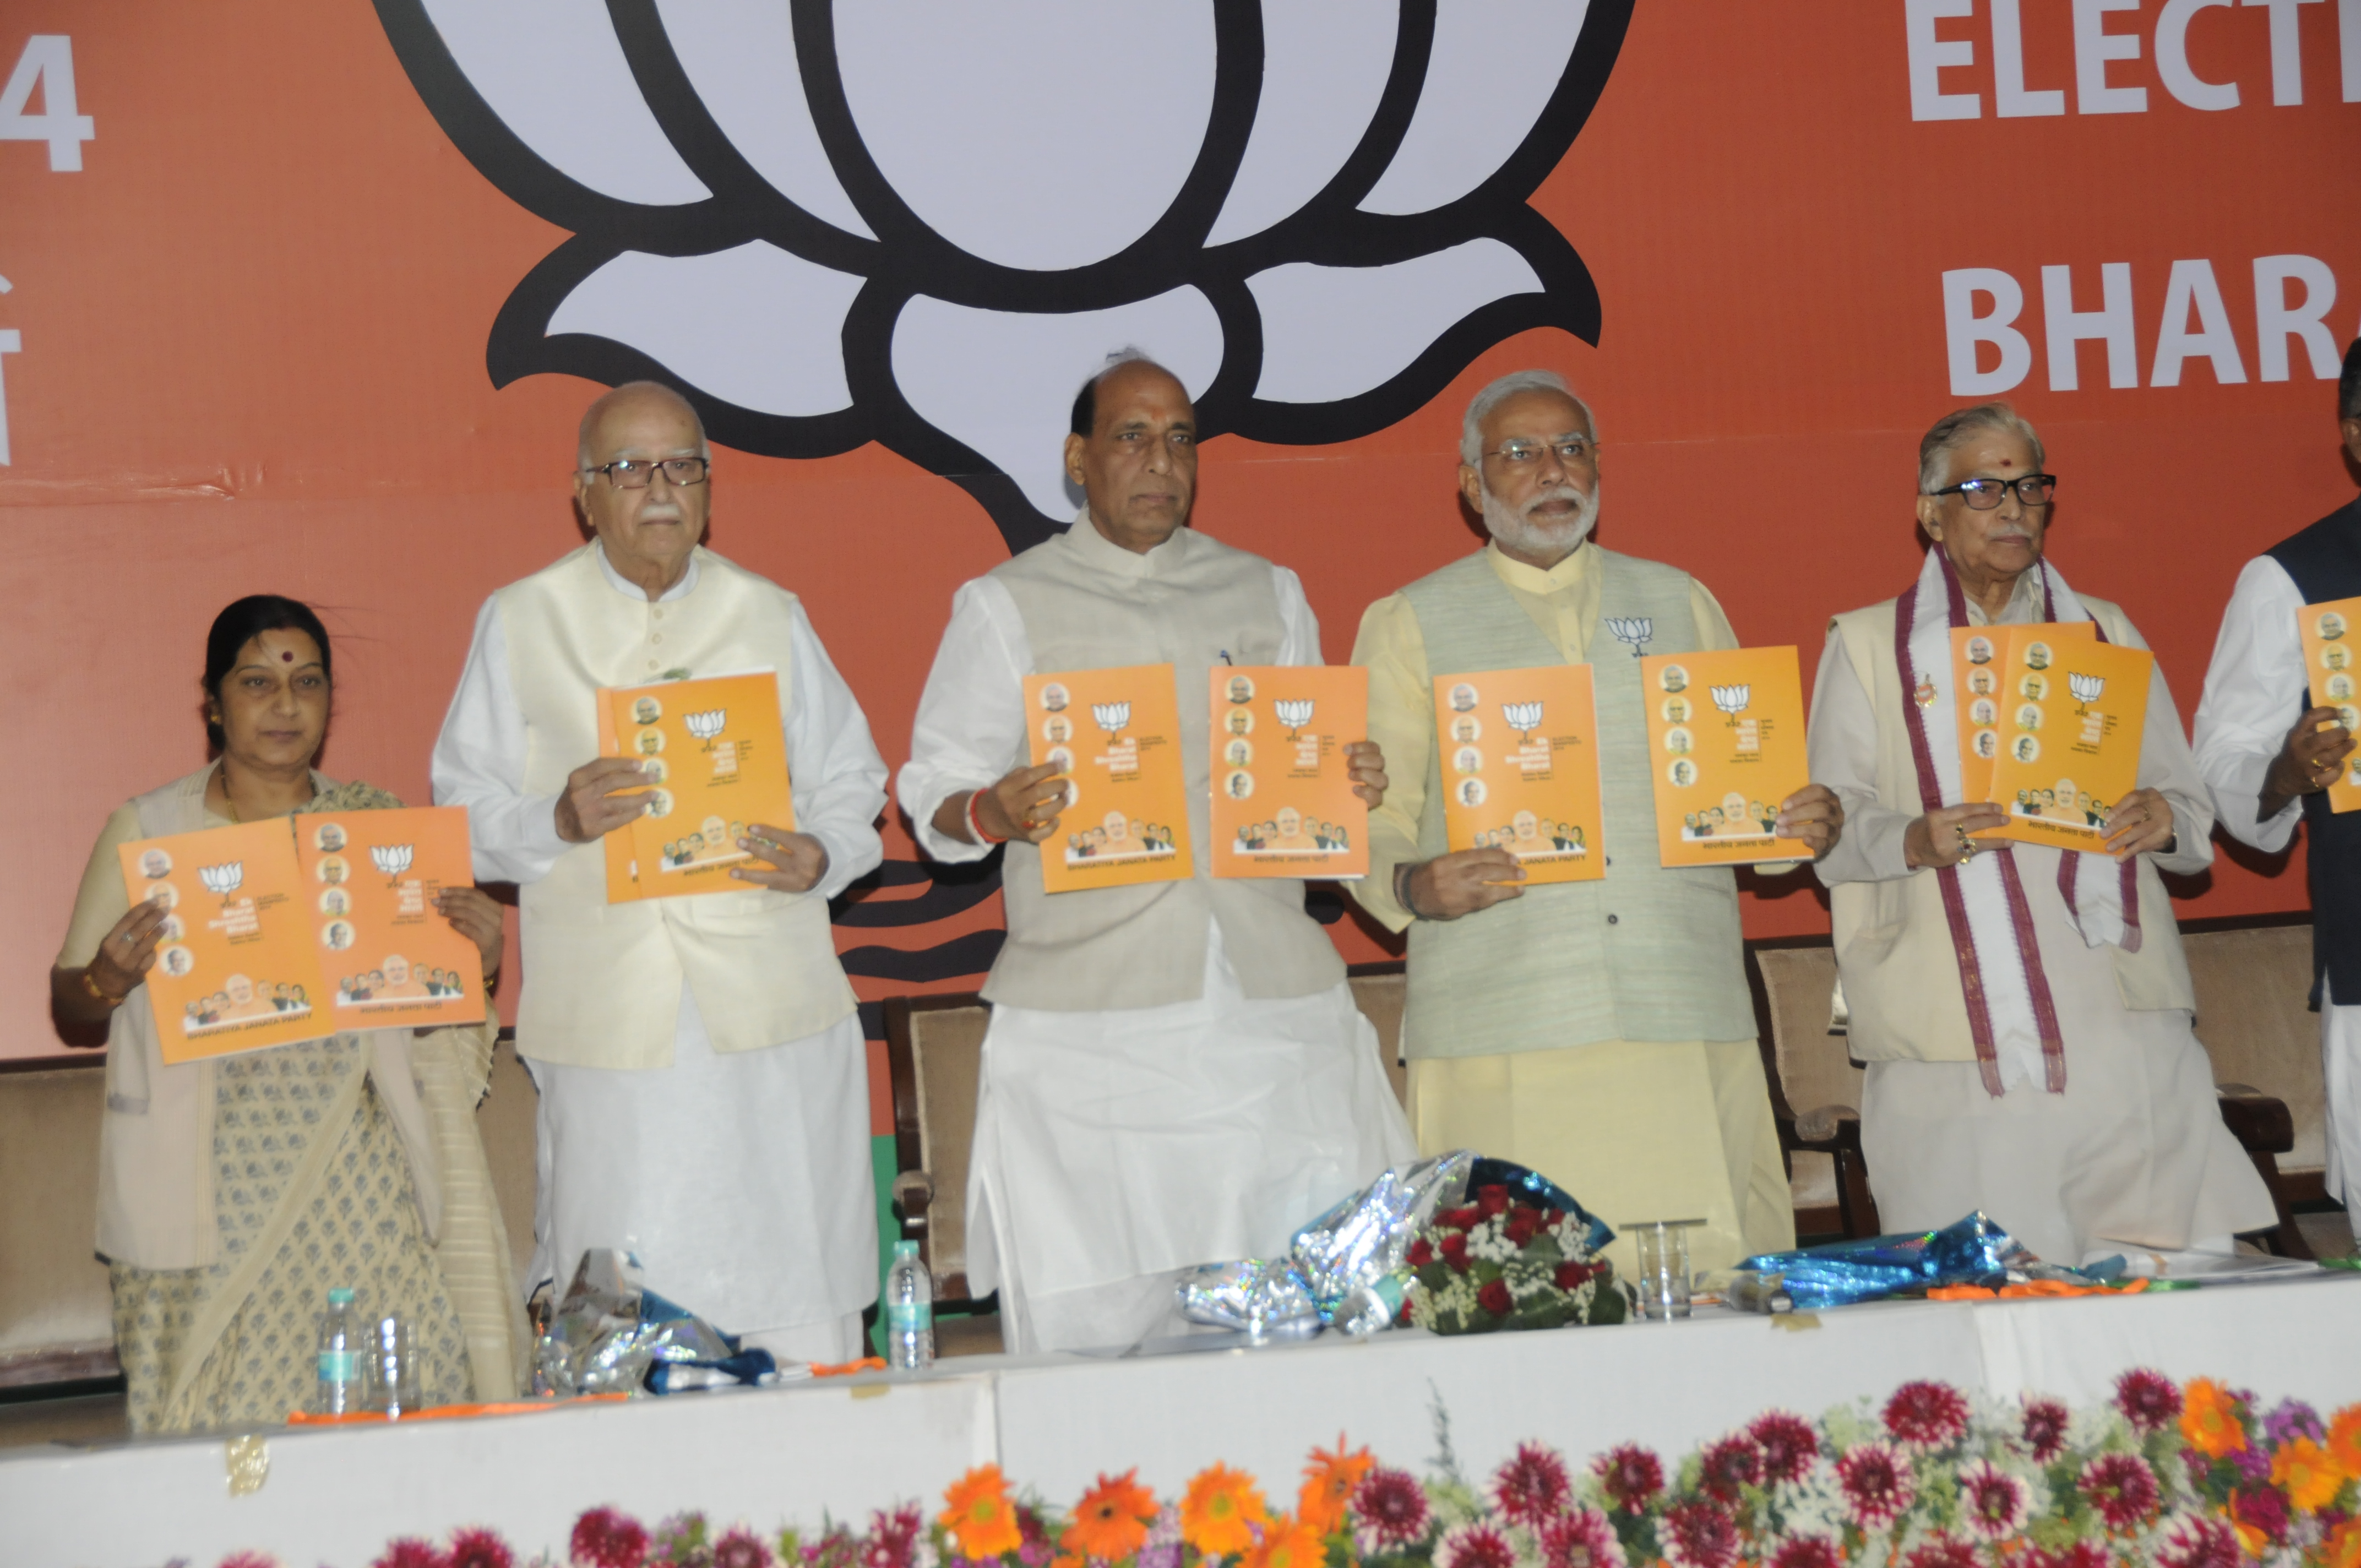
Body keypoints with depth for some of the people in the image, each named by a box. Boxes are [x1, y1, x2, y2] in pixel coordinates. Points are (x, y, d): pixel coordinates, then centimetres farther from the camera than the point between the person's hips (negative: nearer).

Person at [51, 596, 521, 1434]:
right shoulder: (145, 831, 5)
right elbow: (71, 1015, 8)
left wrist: (478, 958, -5)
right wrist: (111, 979, -13)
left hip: (357, 1176, 1)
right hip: (210, 1189, -1)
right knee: (222, 1427, -7)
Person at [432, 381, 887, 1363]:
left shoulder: (769, 617, 15)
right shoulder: (520, 621, 9)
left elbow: (850, 785, 15)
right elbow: (464, 809, 7)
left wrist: (819, 856, -6)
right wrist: (557, 822, -13)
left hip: (770, 1011, 1)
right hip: (608, 1016, -1)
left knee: (799, 1311, 0)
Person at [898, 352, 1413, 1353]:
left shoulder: (1266, 594, 20)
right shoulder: (1007, 605, 10)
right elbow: (933, 797, 6)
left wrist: (1353, 787, -2)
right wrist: (995, 812, -17)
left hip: (1272, 1001, 3)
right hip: (1090, 1016, -3)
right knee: (1095, 1317, -7)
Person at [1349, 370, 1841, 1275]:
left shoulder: (1680, 604, 21)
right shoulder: (1408, 626, 12)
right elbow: (1372, 824, 7)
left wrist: (1802, 827, -1)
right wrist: (1413, 886, -16)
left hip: (1686, 1029, 3)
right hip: (1503, 1046, -2)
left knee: (1712, 1285, -5)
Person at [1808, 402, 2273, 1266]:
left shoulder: (2104, 632, 20)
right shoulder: (1867, 644, 12)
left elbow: (2189, 802, 17)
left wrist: (2164, 821, -8)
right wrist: (1913, 840, -17)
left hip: (2113, 1010, 2)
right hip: (1954, 1034, -2)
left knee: (2176, 1277, -9)